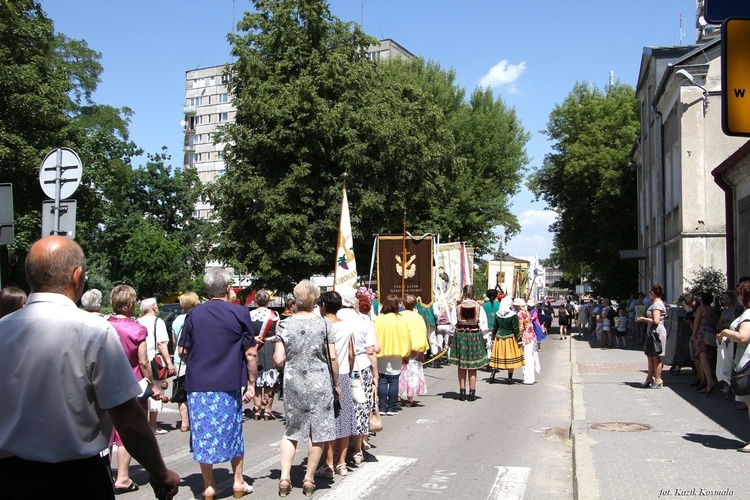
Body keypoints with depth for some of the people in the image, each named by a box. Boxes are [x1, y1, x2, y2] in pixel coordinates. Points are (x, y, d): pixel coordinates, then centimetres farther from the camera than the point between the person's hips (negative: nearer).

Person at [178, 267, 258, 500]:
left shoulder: (194, 314, 1)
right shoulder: (239, 313, -4)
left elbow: (182, 351, 6)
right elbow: (251, 353, -5)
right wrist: (251, 383, 3)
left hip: (198, 385, 1)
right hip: (230, 384, -1)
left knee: (203, 434, 9)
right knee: (233, 431, 15)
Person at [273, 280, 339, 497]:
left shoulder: (285, 324, -3)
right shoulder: (323, 323, -4)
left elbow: (278, 361, -6)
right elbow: (333, 358, -4)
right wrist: (336, 383, 7)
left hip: (293, 383, 2)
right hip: (319, 383, -1)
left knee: (291, 431, 15)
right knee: (318, 432, 9)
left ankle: (284, 477, 9)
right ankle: (309, 479, 15)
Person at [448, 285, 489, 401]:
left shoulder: (458, 307, -5)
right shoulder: (479, 307, -5)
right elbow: (483, 325, -4)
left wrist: (451, 337, 10)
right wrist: (484, 339, 7)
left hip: (460, 336, 0)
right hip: (475, 336, 0)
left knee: (461, 366, 10)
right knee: (473, 367, 8)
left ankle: (462, 391, 11)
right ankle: (472, 392, 8)